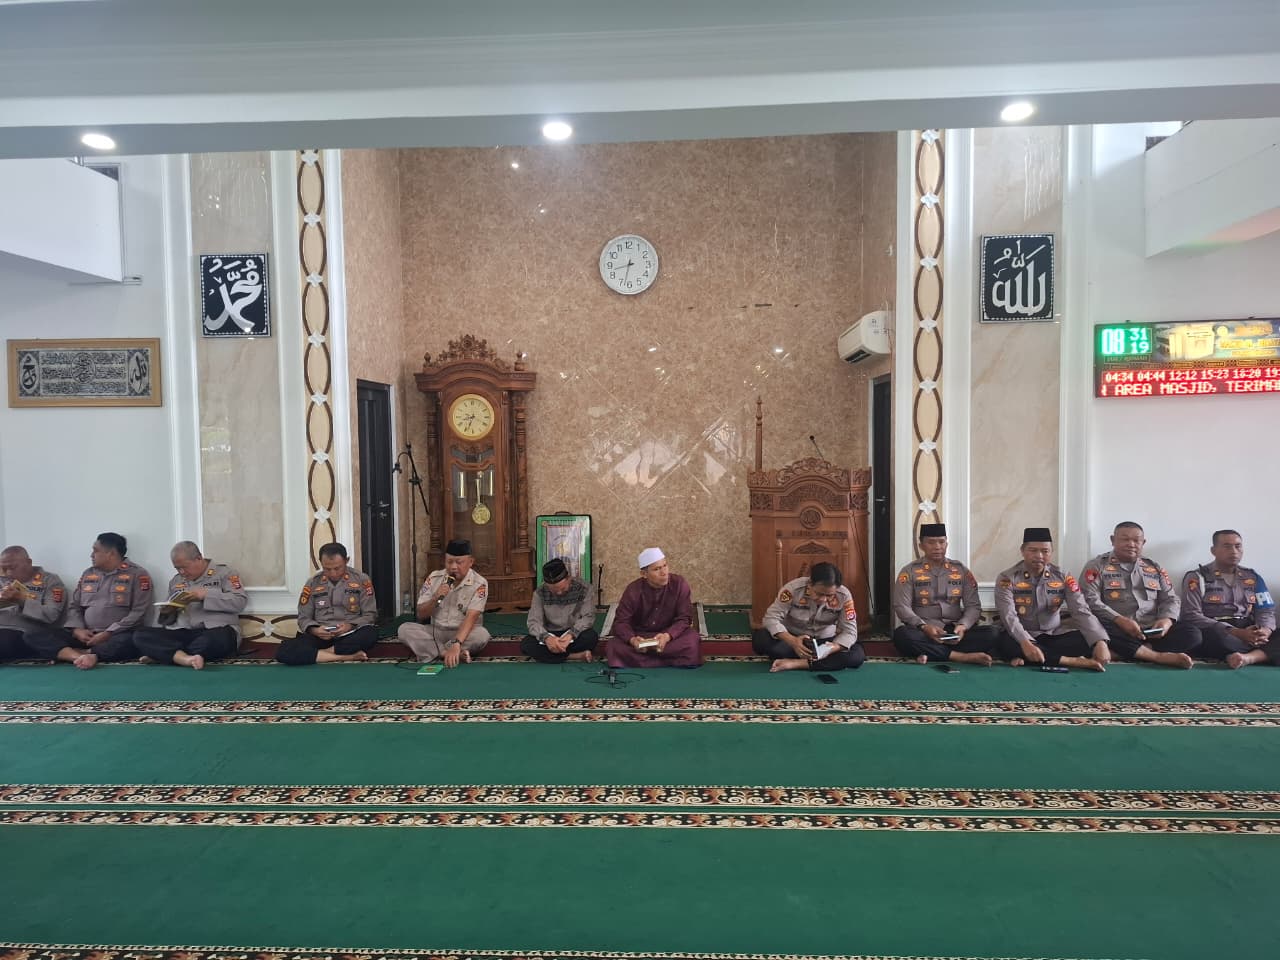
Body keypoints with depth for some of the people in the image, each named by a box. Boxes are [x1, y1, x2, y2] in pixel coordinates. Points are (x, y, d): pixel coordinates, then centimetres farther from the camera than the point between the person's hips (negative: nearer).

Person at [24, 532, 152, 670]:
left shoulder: (137, 574, 0)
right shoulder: (88, 574, 19)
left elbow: (138, 612, -8)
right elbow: (74, 606, 18)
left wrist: (108, 634, -16)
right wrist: (77, 630, -3)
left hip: (115, 636, -6)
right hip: (85, 635, 6)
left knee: (129, 641, -40)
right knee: (34, 637, -14)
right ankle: (81, 657, -35)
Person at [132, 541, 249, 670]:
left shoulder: (224, 572, 5)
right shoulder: (176, 581, 21)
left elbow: (240, 602, -9)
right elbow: (169, 620, 25)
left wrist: (205, 595, -14)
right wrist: (167, 612, 1)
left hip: (217, 630, -5)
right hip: (181, 633, 5)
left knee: (220, 638, -40)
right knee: (140, 635, -17)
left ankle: (163, 655, -23)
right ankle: (185, 658, -38)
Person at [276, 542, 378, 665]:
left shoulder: (361, 580, 1)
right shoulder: (313, 583, 6)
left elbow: (370, 614, 2)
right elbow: (303, 618, 9)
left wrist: (351, 626, -18)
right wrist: (314, 630, -14)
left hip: (350, 636, -2)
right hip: (320, 636, 2)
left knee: (371, 634, -37)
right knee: (284, 651, -28)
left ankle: (321, 653, -19)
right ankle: (348, 656, -29)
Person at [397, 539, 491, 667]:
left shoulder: (479, 583, -14)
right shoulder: (433, 578, -2)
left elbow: (471, 617, -26)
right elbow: (421, 615, 0)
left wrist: (456, 644, -42)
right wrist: (435, 599, -21)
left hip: (464, 633, -3)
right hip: (435, 631, 4)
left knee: (482, 635, -34)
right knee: (404, 629, -21)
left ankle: (437, 653, -20)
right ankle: (457, 654, -26)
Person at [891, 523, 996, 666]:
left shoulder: (961, 570, 10)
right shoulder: (909, 571, 2)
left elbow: (973, 605, 7)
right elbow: (902, 607, -6)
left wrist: (963, 626, -15)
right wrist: (923, 627, -23)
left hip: (954, 631, 3)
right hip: (923, 631, -3)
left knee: (989, 634, -24)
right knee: (902, 635, -35)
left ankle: (930, 655, -31)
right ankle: (962, 656, -30)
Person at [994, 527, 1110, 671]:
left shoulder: (1063, 577, 0)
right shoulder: (1007, 578, -10)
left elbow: (1081, 612, -10)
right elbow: (1009, 616, -22)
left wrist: (1100, 642, -28)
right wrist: (1025, 643, -41)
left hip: (1053, 636, 4)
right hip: (1022, 638, -3)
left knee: (1085, 640, -23)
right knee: (1005, 641, -36)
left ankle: (1026, 658, -29)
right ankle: (1072, 661, -30)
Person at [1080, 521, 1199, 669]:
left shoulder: (1155, 568, 19)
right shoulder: (1097, 565, 3)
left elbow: (1170, 599, 15)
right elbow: (1090, 600, -8)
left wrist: (1167, 620, -8)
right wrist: (1120, 620, -22)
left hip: (1151, 630, 5)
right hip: (1117, 629, -5)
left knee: (1191, 634, -19)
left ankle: (1123, 652, -31)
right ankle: (1160, 656, -32)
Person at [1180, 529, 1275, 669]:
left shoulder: (1253, 576, 18)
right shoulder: (1197, 577, 1)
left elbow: (1266, 610, 13)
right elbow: (1192, 616, -10)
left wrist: (1265, 631, -13)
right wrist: (1237, 633, -19)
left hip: (1249, 634, 5)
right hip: (1216, 632, -5)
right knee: (1218, 636, -38)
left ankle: (1247, 658, -39)